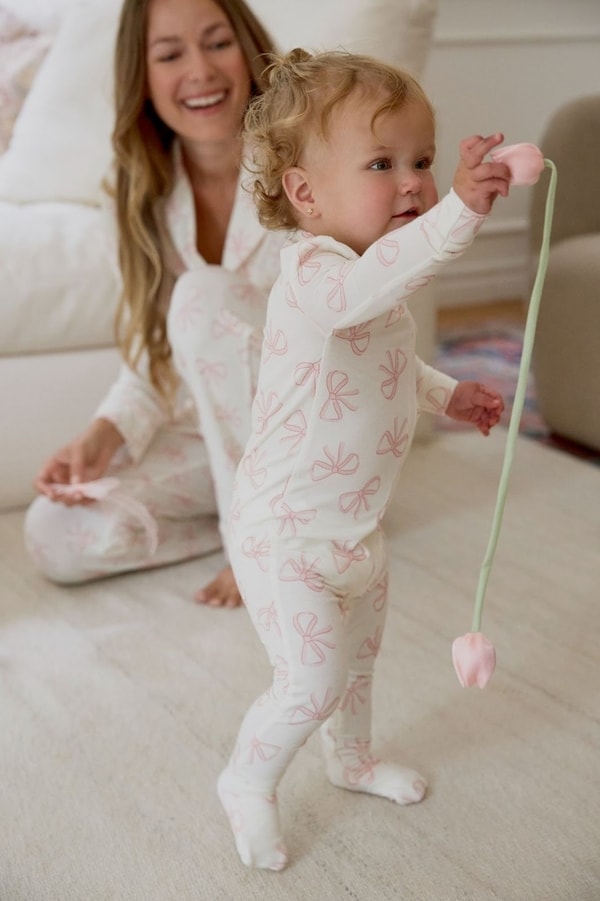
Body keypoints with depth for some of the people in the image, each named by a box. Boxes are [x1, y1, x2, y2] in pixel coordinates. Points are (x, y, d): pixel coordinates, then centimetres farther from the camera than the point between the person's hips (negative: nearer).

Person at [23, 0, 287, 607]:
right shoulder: (151, 192, -1)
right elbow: (155, 351, 4)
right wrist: (106, 432, -16)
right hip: (216, 431, 4)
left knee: (205, 298, -30)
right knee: (57, 537, -17)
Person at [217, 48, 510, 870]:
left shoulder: (376, 282, 4)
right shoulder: (314, 274, -29)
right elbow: (366, 288, -54)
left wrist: (447, 394, 11)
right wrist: (460, 214, -65)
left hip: (354, 521, 10)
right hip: (287, 533, -9)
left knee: (359, 653, 27)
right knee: (311, 685, 0)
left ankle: (352, 758, 52)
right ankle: (248, 783, 27)